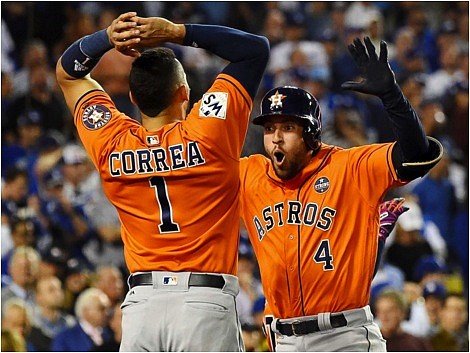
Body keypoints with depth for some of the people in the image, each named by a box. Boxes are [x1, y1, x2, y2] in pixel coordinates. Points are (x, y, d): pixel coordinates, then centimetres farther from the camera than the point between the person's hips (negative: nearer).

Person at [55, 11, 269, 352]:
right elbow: (256, 48, 6)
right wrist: (177, 32, -2)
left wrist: (107, 37, 2)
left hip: (142, 305, 3)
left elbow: (68, 72, 21)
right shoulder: (208, 134, -4)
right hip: (206, 302, -3)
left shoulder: (111, 145, 5)